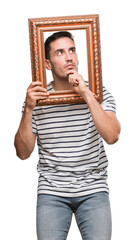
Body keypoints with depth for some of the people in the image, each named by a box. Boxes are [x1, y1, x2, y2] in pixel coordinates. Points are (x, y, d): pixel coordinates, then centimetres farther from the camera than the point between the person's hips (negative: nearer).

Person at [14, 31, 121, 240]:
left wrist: (86, 94, -20)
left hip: (93, 190, 0)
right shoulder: (37, 99, 1)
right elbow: (23, 153, -2)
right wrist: (29, 110, -14)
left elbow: (112, 136, -16)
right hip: (51, 192, 0)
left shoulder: (98, 94, 0)